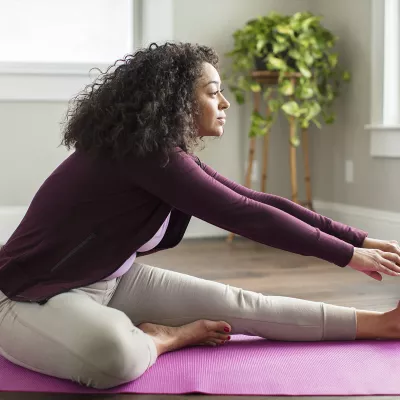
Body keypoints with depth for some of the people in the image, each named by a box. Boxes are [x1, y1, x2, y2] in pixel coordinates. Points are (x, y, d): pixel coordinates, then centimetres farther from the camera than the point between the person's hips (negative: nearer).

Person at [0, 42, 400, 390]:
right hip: (33, 296, -8)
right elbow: (245, 215, -25)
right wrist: (349, 255, -17)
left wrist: (360, 239, 1)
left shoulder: (167, 153, 3)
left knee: (234, 303, -1)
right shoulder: (143, 152, -26)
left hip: (109, 282, 9)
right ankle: (165, 338, -8)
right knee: (116, 354, -41)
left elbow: (257, 200, 4)